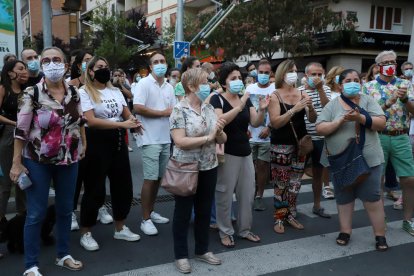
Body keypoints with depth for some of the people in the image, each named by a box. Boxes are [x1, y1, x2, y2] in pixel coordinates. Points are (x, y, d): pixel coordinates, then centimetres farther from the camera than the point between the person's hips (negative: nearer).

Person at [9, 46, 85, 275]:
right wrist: (17, 162, -12)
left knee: (65, 209, 14)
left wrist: (83, 144, 13)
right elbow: (21, 130, -11)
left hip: (69, 160, 4)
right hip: (38, 161, -4)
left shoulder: (74, 93, 2)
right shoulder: (31, 94, -11)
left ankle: (63, 255, 30)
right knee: (36, 214, 2)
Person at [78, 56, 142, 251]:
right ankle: (85, 233, 18)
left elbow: (127, 113, 12)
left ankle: (120, 228, 28)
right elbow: (91, 121, -19)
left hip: (118, 141, 7)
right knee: (95, 189, 1)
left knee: (123, 185, 11)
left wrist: (133, 122, -13)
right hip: (96, 142, -6)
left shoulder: (115, 91, 13)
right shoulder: (85, 92, -7)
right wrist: (121, 124, -24)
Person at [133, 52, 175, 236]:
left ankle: (151, 212, 26)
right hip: (151, 139, -6)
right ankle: (145, 219, 5)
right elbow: (137, 108, -18)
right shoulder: (144, 83, -7)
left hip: (167, 138, 7)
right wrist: (162, 113, -12)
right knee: (150, 179, -4)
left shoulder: (169, 87, 12)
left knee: (159, 177, 13)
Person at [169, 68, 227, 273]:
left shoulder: (209, 108, 5)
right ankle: (181, 255, 23)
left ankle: (202, 250, 33)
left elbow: (222, 140, 6)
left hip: (209, 168, 6)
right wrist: (208, 137, -22)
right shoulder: (179, 110, -12)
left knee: (204, 211, 16)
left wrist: (219, 131, -16)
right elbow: (179, 141, -22)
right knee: (183, 213, 8)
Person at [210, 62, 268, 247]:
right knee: (225, 195, 2)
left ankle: (245, 229, 28)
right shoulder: (217, 99, -8)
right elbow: (219, 121, -24)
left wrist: (262, 110, -17)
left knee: (248, 194, 12)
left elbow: (255, 123, 2)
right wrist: (240, 106, -30)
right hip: (226, 154, -6)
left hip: (245, 152, 6)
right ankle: (225, 232, 18)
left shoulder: (246, 99, 10)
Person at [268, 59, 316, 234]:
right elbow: (275, 122, -17)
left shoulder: (302, 94, 4)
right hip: (281, 145, -4)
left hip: (300, 144, 4)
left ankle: (291, 215, 25)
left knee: (295, 183, 11)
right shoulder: (275, 96, -6)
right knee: (281, 184, 0)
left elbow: (312, 120, 1)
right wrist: (294, 109, -26)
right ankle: (279, 218, 12)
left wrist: (310, 108, -19)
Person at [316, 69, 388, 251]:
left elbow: (381, 123, -7)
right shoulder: (332, 105, 2)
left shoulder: (368, 101, 3)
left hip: (368, 159, -1)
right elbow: (320, 129, -6)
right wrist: (341, 120, -19)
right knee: (344, 197, 11)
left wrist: (360, 118, -22)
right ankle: (345, 231, 26)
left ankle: (380, 235, 16)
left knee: (372, 198, 3)